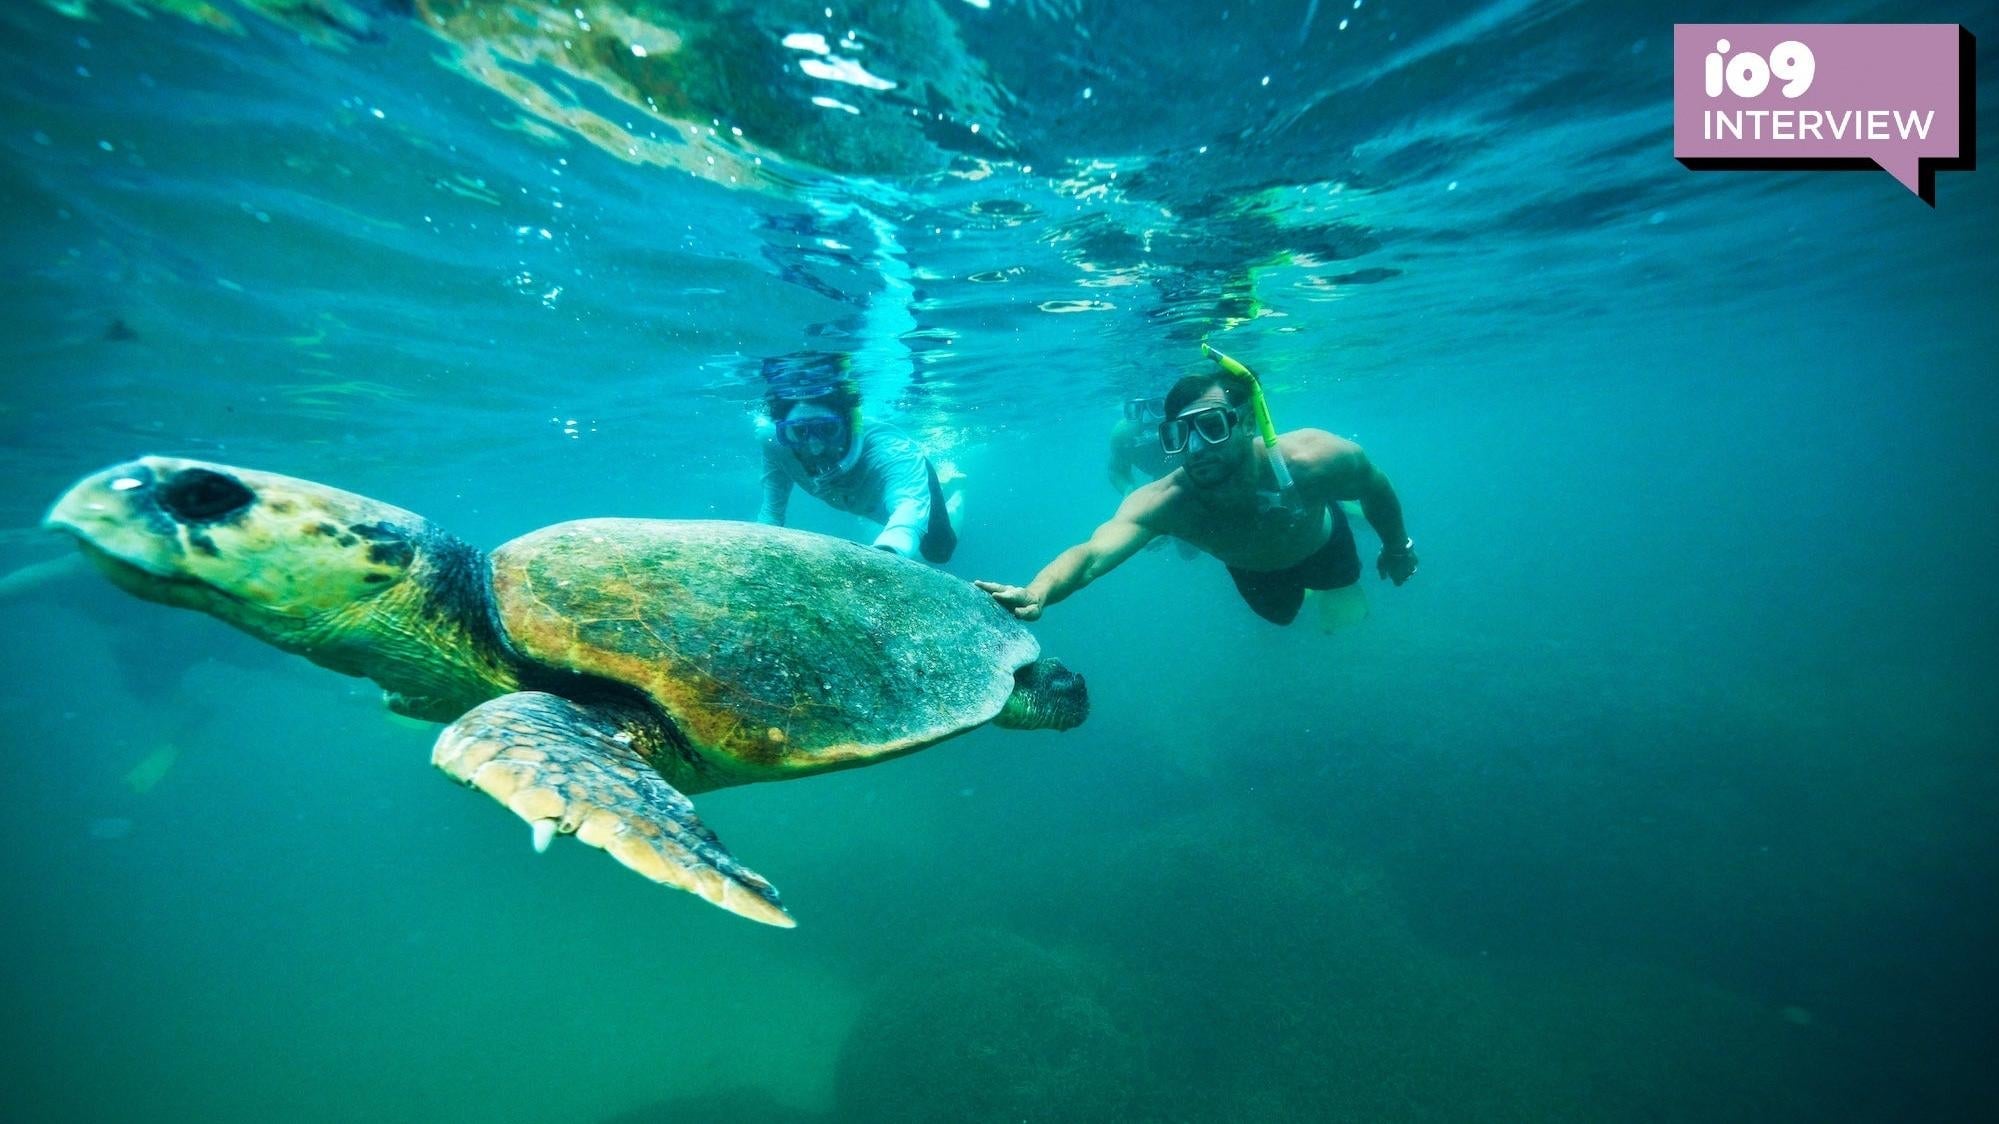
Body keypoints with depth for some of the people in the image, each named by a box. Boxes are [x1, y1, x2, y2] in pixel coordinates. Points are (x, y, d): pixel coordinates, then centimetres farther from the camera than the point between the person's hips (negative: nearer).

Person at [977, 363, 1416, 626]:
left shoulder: (1310, 461, -46)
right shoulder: (1163, 503, -46)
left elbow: (1375, 487, -22)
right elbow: (1093, 553, -63)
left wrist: (1398, 546, -4)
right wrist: (1037, 593, -85)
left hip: (1322, 546, 0)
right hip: (1252, 570, 0)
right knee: (1280, 616, 30)